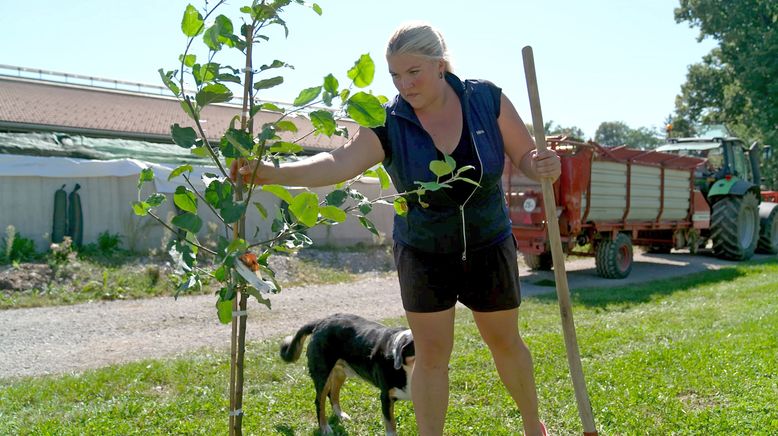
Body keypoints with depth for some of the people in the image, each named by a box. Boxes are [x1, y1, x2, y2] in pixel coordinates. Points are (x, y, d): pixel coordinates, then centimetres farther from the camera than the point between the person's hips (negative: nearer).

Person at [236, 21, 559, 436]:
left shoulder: (486, 99, -14)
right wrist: (278, 173, -51)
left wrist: (544, 165, -29)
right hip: (423, 255, -1)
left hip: (489, 247, 1)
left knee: (506, 343, 16)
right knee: (430, 356, 1)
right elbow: (340, 161, -34)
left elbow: (525, 156, -5)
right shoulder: (388, 123, -18)